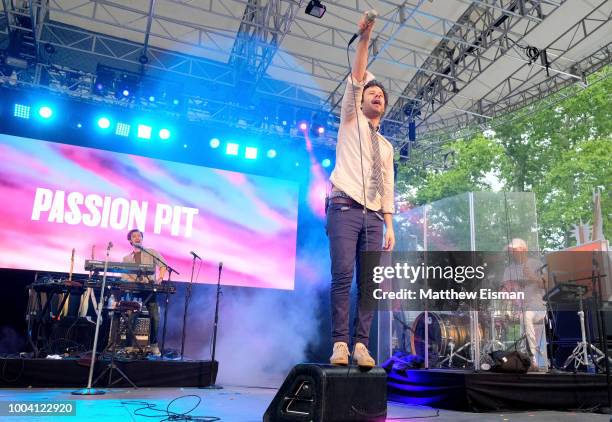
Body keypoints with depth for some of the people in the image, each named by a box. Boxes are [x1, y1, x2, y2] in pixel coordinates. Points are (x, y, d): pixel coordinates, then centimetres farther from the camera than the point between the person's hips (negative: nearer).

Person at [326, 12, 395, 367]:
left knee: (369, 281, -3)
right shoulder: (350, 120, 15)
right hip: (345, 209, -5)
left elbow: (387, 189, 18)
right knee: (343, 276, -15)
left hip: (373, 217, 5)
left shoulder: (386, 146, 25)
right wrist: (365, 40, -9)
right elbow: (355, 80, 0)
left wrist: (390, 226, 8)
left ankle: (361, 345, -1)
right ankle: (340, 343, -11)